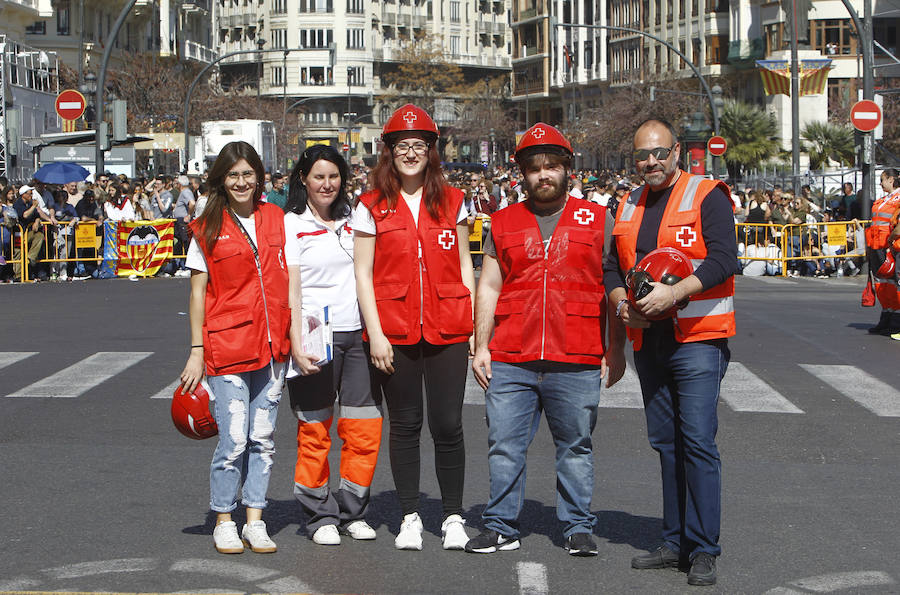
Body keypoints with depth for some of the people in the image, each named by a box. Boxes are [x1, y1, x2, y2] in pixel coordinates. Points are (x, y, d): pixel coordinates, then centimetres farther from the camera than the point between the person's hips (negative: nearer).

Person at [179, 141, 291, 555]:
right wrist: (196, 351, -3)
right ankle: (223, 522, 11)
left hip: (272, 345, 4)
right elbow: (198, 293, 0)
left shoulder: (276, 219, 9)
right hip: (227, 345, -3)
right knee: (234, 439, -5)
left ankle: (255, 521, 16)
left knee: (263, 438, 7)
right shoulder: (207, 230, 0)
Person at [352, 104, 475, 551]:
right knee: (405, 425, 6)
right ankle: (410, 517, 16)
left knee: (448, 425, 0)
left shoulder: (451, 202, 8)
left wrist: (473, 325, 4)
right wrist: (375, 333, -6)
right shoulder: (372, 206, 3)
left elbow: (464, 266, 12)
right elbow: (363, 274, 1)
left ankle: (453, 517, 12)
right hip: (394, 332, -1)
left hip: (447, 329, 1)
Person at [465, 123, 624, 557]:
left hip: (576, 362, -1)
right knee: (504, 446, 2)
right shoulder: (504, 222, 13)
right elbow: (488, 287, 13)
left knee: (575, 446, 5)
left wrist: (616, 351, 3)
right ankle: (501, 526, 12)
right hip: (510, 359, 2)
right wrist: (481, 346, 6)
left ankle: (578, 528, 15)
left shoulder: (596, 219, 8)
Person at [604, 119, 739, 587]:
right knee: (665, 443, 11)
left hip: (696, 339, -7)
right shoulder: (630, 206, 15)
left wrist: (672, 293, -24)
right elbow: (612, 267, 19)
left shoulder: (707, 197, -5)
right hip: (648, 340, 7)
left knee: (698, 442, -9)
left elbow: (723, 260, -16)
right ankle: (675, 542, 19)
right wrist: (622, 303, -1)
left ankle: (703, 549, -4)